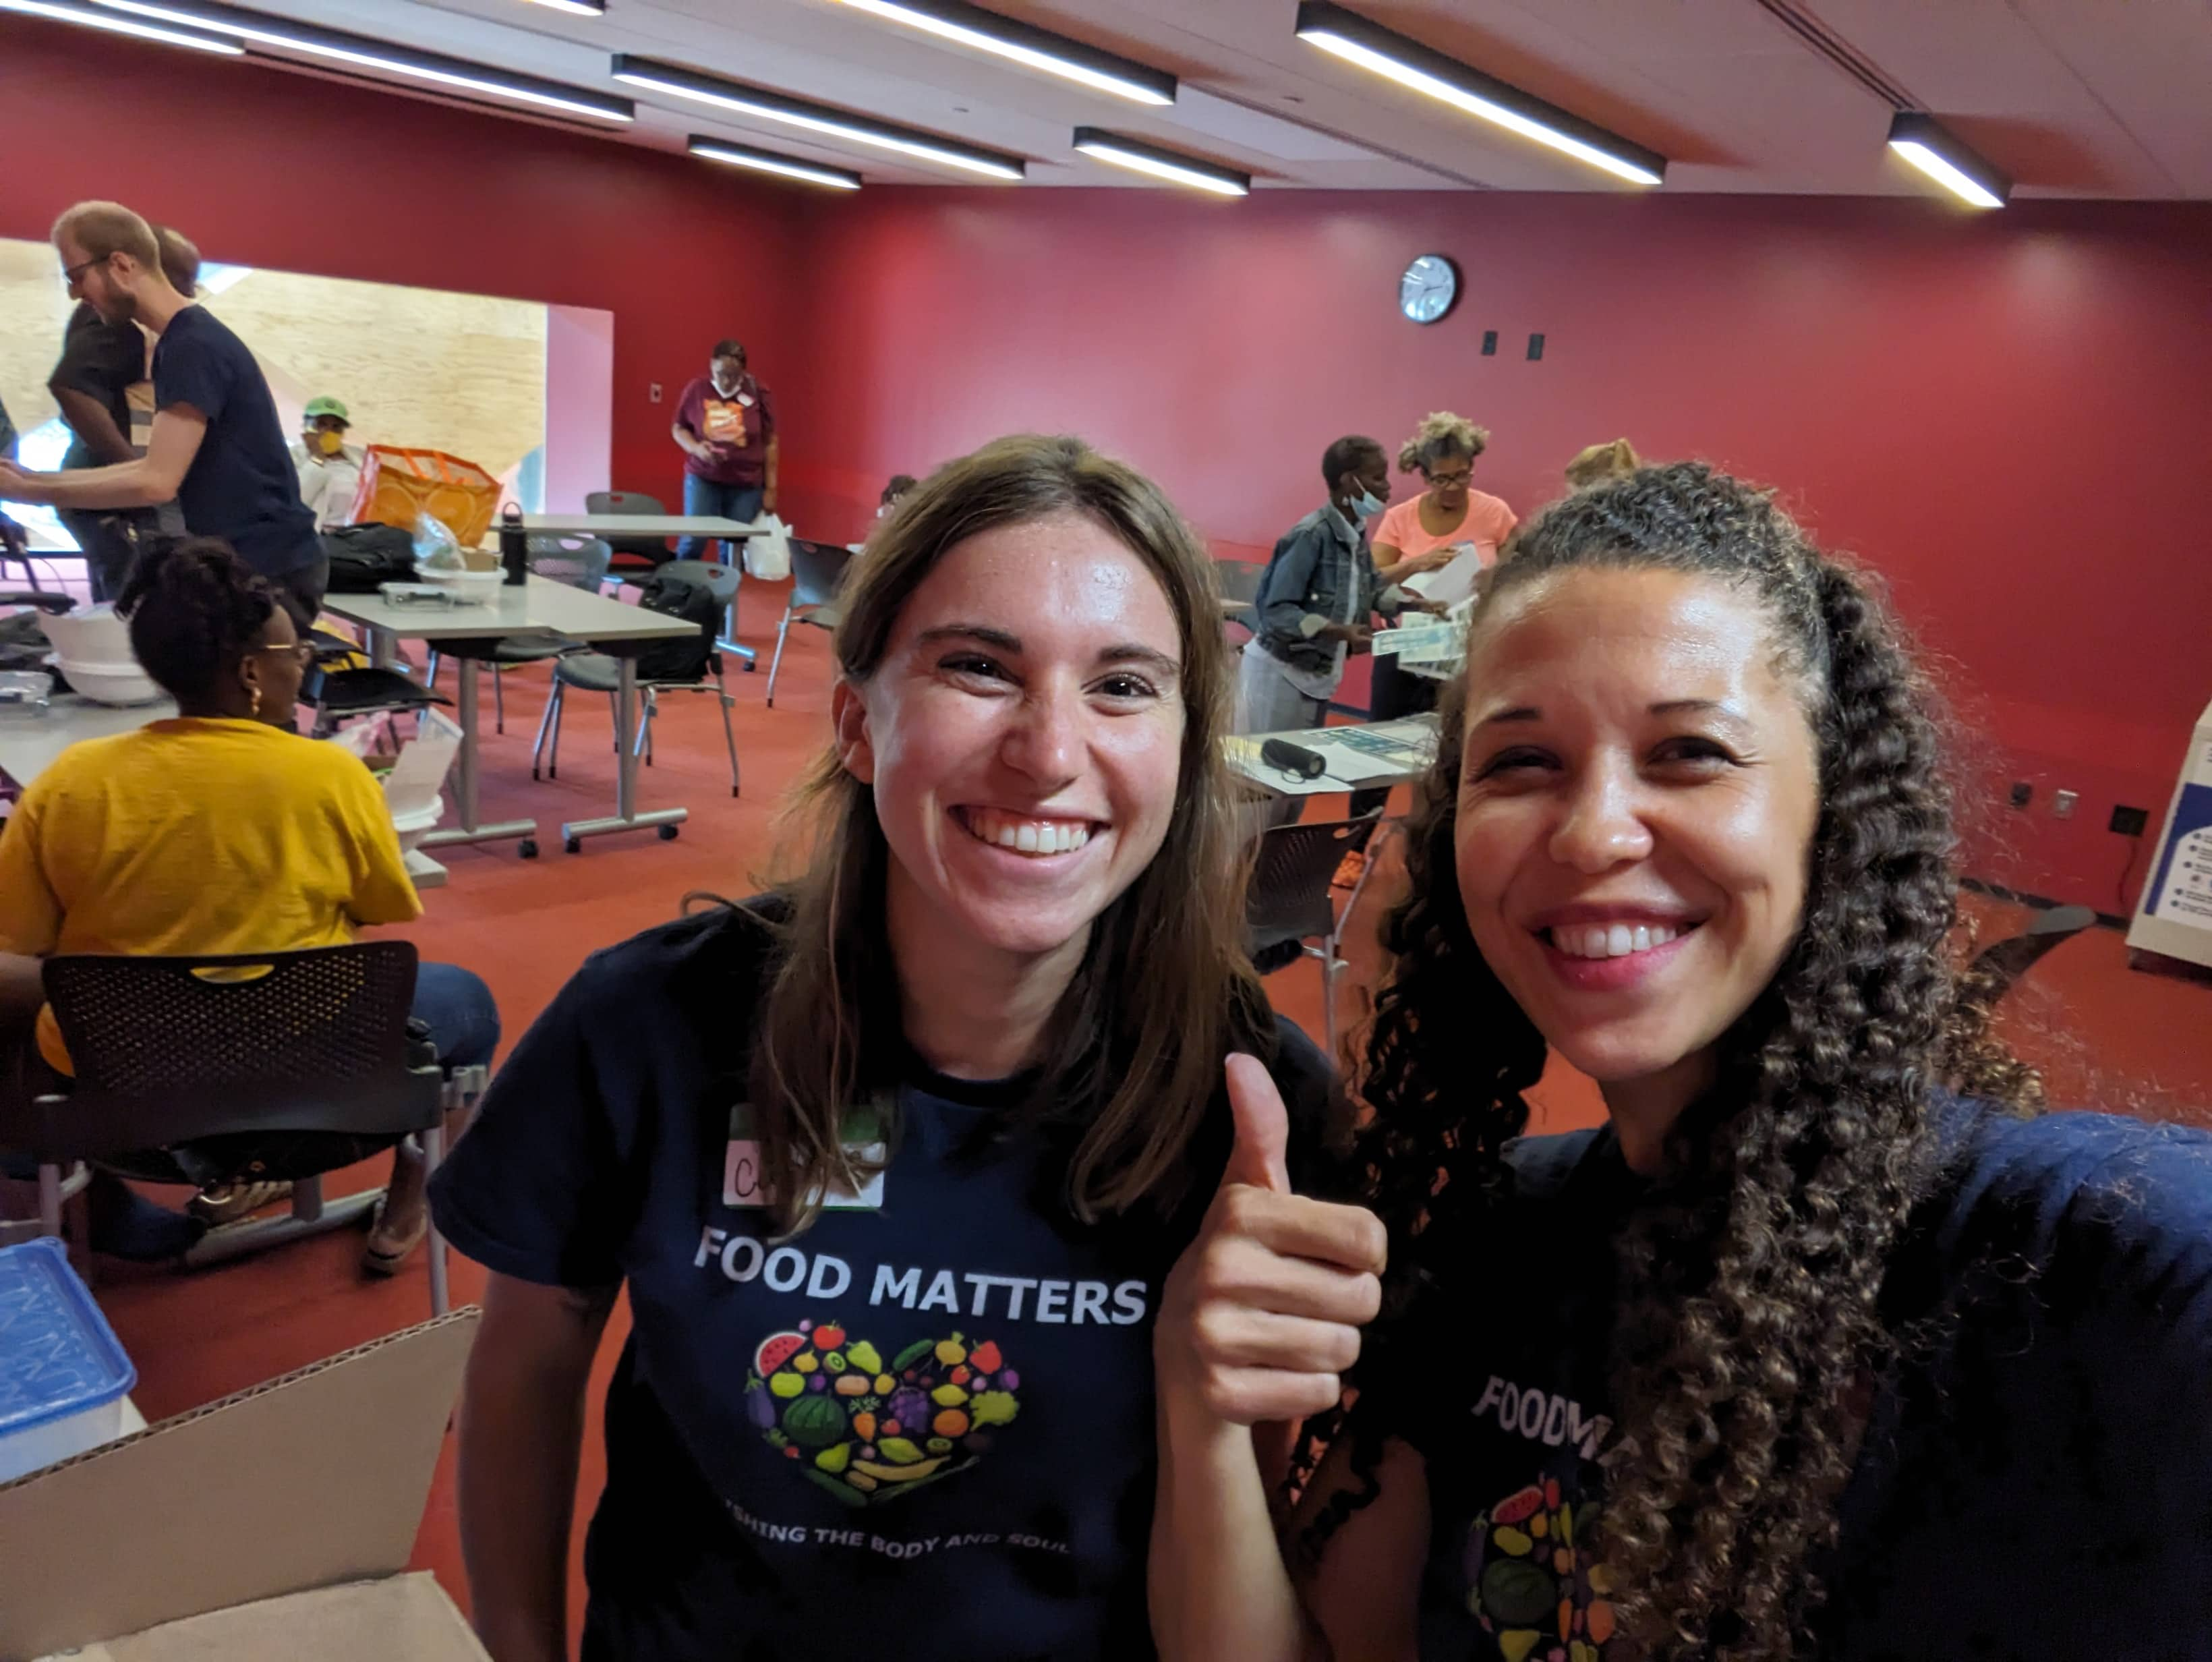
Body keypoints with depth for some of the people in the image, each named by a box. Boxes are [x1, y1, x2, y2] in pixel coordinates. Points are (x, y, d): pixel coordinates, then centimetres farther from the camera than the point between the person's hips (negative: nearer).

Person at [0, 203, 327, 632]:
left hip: (270, 570, -9)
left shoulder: (194, 346, -17)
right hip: (239, 564, 9)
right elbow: (158, 466, 15)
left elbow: (157, 481, -21)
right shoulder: (180, 341, 13)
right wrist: (36, 477, 12)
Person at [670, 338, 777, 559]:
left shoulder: (758, 393, -4)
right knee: (693, 540, -8)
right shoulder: (696, 389, -2)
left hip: (746, 484, 0)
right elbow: (678, 428, 9)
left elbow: (770, 442, 1)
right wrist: (696, 448, -12)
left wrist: (770, 488, 0)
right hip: (703, 478, 1)